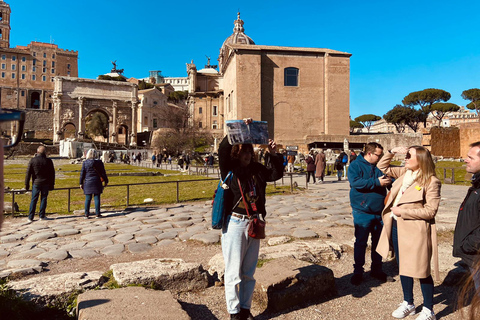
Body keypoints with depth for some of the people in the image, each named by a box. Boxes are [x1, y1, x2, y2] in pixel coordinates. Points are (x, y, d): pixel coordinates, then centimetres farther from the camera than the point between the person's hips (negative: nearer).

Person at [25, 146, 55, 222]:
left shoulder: (33, 160, -4)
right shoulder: (48, 161, -3)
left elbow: (28, 173, -3)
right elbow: (52, 174, 2)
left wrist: (27, 185, 4)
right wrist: (52, 185, 9)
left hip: (36, 183, 0)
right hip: (45, 184, 0)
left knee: (34, 200, 6)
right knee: (43, 199, 8)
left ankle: (30, 217, 6)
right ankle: (42, 216, 11)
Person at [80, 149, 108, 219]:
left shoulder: (85, 163, -3)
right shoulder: (99, 162, -5)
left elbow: (82, 174, 1)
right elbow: (103, 173, 1)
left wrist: (81, 183, 8)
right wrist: (106, 181, 11)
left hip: (88, 183, 1)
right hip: (97, 183, -1)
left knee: (87, 199, 7)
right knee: (97, 198, 3)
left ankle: (86, 214, 11)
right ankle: (97, 214, 6)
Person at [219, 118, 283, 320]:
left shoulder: (257, 169, 7)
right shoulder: (229, 169, -6)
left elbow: (276, 174, 14)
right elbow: (223, 148, -22)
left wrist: (274, 155, 0)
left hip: (254, 224, 5)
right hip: (234, 223, -5)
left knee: (249, 272, 16)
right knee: (234, 272, 5)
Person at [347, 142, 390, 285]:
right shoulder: (355, 166, -7)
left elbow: (392, 180, 18)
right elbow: (355, 182, -23)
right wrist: (377, 182, -23)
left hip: (380, 213, 6)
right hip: (362, 213, -5)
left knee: (379, 241, 15)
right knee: (360, 242, 4)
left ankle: (376, 269, 32)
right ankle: (358, 271, 17)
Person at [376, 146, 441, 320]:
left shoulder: (431, 181, -13)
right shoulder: (403, 173, 8)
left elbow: (431, 211, -17)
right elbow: (382, 167, 19)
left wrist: (403, 212, -17)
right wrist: (392, 152, 3)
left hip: (415, 230, -7)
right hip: (396, 227, 7)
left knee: (422, 271, 5)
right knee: (403, 267, 18)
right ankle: (408, 303, 35)